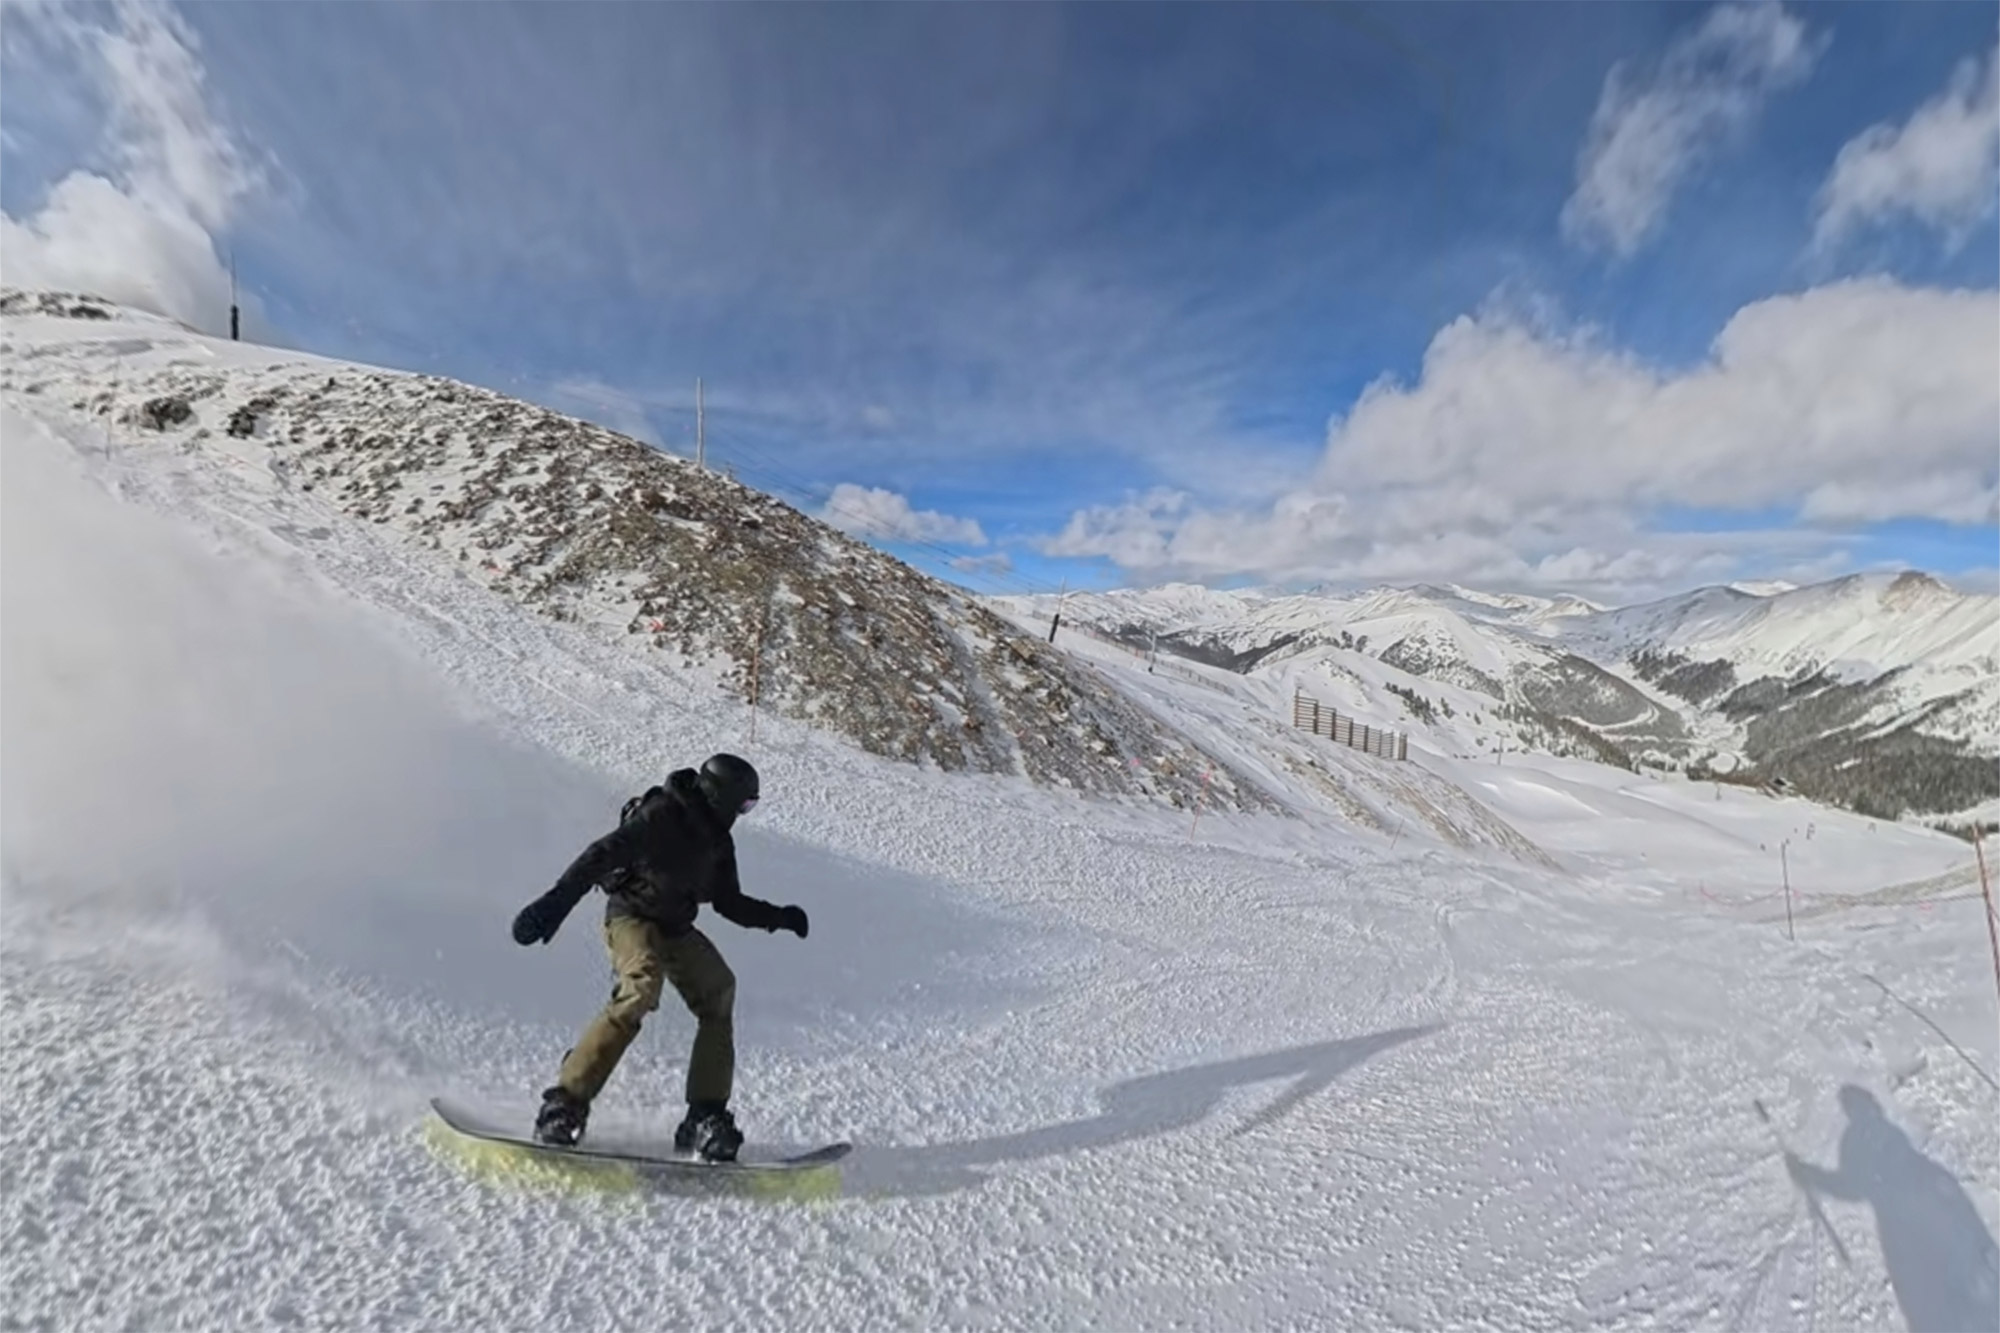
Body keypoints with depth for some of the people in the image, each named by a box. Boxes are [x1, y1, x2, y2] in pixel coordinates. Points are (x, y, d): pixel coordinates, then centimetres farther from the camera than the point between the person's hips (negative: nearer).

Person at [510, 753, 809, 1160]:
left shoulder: (717, 840, 8)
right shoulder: (662, 813, -15)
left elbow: (729, 902, 16)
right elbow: (603, 854, -25)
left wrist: (778, 917, 7)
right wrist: (558, 900, -36)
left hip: (676, 929, 7)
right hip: (632, 916, -7)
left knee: (718, 995, -7)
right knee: (641, 990, -31)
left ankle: (705, 1119, -3)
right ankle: (564, 1104, -23)